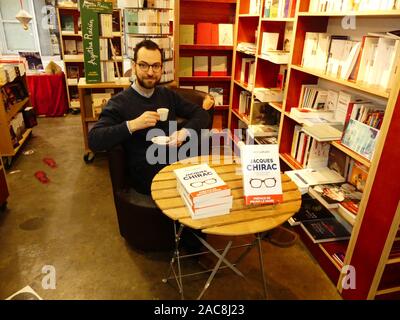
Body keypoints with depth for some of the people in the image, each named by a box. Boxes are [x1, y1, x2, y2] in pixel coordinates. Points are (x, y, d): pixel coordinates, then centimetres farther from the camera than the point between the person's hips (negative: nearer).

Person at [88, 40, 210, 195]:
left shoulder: (168, 95, 11)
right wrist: (132, 125, -25)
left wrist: (184, 132, -9)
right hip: (145, 176, -5)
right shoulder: (119, 102, -5)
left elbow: (201, 114, 11)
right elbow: (93, 141, -15)